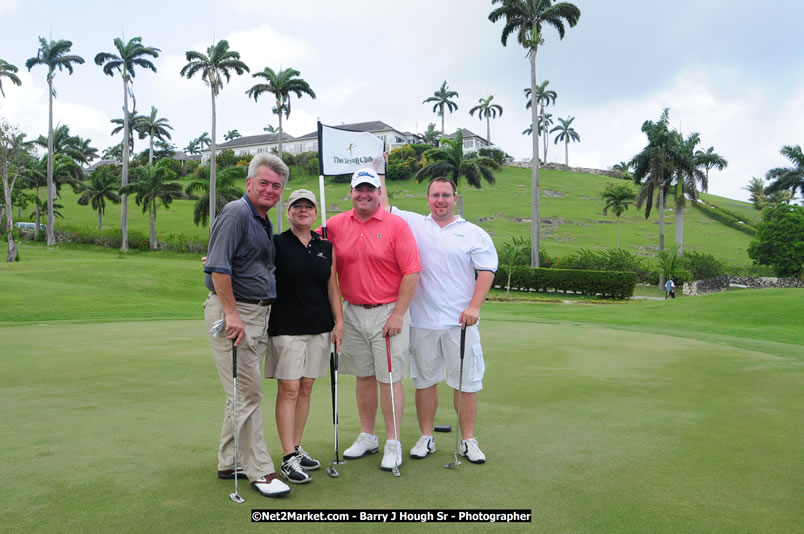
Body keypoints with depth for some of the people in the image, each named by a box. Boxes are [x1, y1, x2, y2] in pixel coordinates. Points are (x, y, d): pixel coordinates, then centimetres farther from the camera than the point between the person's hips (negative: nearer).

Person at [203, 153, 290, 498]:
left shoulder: (264, 222, 17)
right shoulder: (236, 214, -11)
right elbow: (218, 268, -20)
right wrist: (231, 314, -22)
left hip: (258, 313, 9)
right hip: (233, 313, -9)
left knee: (245, 391, 14)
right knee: (247, 393, -5)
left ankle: (229, 463, 26)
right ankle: (260, 471, 4)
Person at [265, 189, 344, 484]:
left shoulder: (326, 247, 9)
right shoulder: (276, 244, -1)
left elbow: (333, 288, 12)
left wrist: (339, 321, 7)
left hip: (319, 327, 4)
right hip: (286, 327, -4)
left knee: (306, 388, 10)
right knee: (288, 390, -4)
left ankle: (297, 448, 22)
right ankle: (289, 458, 2)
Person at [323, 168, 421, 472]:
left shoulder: (396, 225, -7)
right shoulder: (335, 225, 4)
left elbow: (411, 273, -9)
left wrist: (398, 314, -12)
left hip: (388, 313, -4)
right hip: (352, 312, 4)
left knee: (389, 378, 1)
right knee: (363, 377, 14)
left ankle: (393, 443, 13)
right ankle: (367, 437, 28)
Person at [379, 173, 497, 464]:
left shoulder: (475, 233, 4)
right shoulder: (412, 224, 9)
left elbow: (486, 272, 0)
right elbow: (383, 206, 12)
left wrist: (474, 307, -11)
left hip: (460, 322, -1)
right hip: (422, 321, 1)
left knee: (466, 383, 4)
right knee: (424, 380, 10)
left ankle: (468, 440, 16)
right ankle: (426, 437, 23)